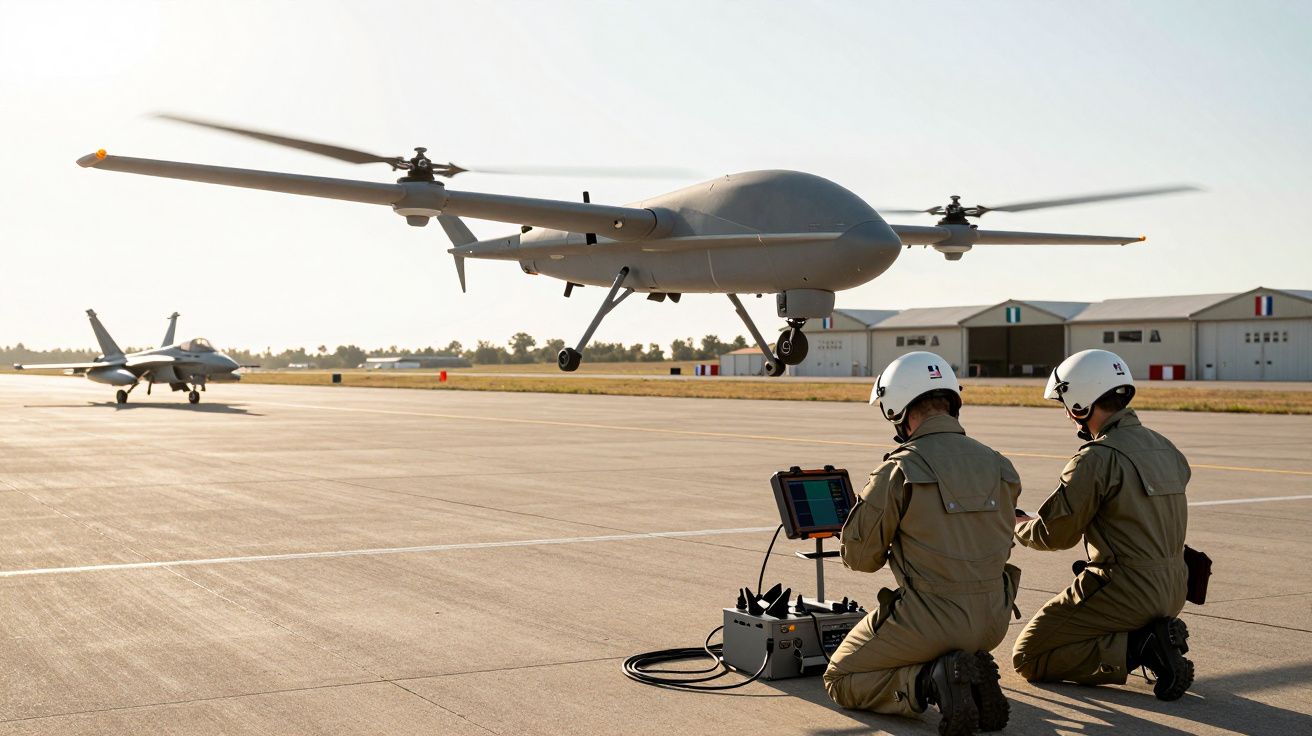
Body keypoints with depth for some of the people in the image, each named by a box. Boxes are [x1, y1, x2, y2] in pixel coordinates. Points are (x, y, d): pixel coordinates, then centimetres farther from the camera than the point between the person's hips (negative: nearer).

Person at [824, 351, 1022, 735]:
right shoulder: (998, 466, 3)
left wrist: (892, 549, 16)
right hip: (991, 622, 6)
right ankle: (971, 674, 4)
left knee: (840, 680, 15)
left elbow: (859, 555, -8)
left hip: (930, 622, -6)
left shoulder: (900, 470, -15)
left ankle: (927, 683, -12)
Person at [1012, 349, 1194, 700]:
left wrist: (1019, 526, 11)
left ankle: (1136, 649, -11)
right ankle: (1158, 637, 6)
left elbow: (1056, 534, -12)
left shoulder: (1097, 458, -17)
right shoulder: (1165, 448, 9)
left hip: (1124, 592, -9)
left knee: (1029, 658, 3)